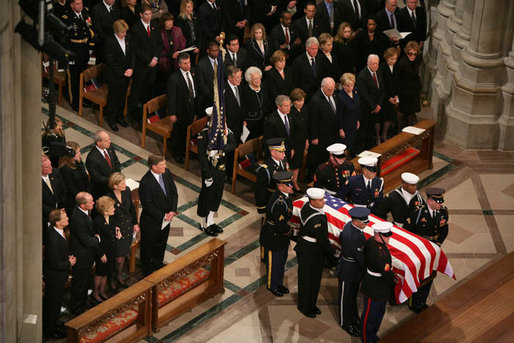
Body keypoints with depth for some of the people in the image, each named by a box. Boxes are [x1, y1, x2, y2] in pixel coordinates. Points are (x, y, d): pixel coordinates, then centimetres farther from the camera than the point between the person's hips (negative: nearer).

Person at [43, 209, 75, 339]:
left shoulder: (59, 233, -3)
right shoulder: (53, 239, -33)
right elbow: (55, 264, -28)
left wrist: (68, 257, 1)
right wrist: (69, 263, -14)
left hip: (58, 276, 9)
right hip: (55, 278, -9)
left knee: (50, 303, 24)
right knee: (54, 305, 9)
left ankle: (49, 327, 40)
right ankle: (50, 331, 26)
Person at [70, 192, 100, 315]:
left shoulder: (84, 212, -5)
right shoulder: (78, 219, -35)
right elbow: (87, 241, -29)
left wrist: (95, 237, -2)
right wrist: (98, 238, -11)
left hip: (86, 255, 9)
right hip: (81, 257, -9)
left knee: (85, 281, 26)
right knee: (79, 284, 10)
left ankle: (83, 303, 45)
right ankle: (76, 309, 28)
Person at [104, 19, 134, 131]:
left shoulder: (127, 38, -1)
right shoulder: (109, 41, -18)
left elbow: (132, 54, 6)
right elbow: (110, 61, -18)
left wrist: (131, 68, -9)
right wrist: (122, 73, -17)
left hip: (126, 74, 5)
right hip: (114, 76, -5)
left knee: (122, 96, 18)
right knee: (113, 97, 8)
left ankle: (119, 117, 34)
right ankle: (111, 119, 23)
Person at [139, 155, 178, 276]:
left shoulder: (167, 173, -10)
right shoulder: (145, 183, -32)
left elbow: (173, 192, -1)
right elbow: (148, 206, -25)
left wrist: (172, 211, -12)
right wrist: (163, 216, -19)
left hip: (166, 218, 7)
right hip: (151, 221, -7)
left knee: (161, 243, 28)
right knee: (149, 245, 17)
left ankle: (158, 264, 53)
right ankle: (148, 272, 38)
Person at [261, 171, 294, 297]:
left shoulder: (285, 196, -3)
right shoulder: (278, 202, -35)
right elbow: (281, 225, -31)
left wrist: (289, 229, 7)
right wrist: (290, 231, -14)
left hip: (283, 237, 9)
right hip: (274, 238, -9)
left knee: (282, 260, 25)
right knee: (274, 262, 12)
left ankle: (279, 283, 44)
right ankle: (272, 285, 32)